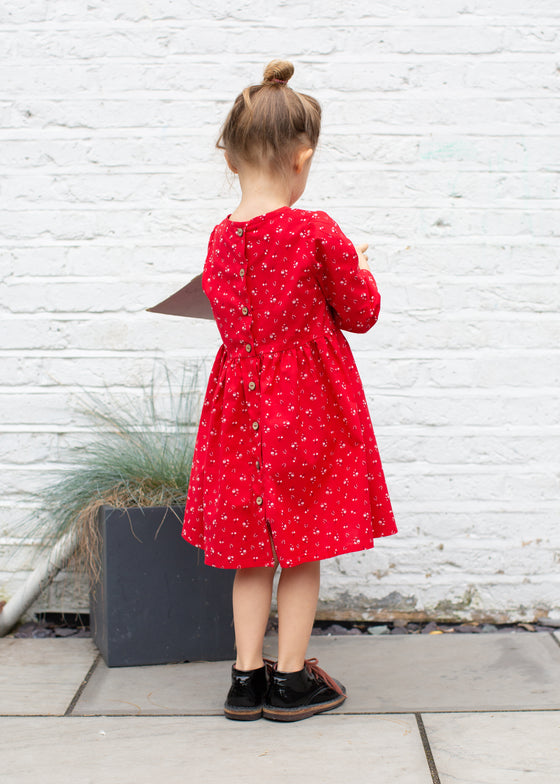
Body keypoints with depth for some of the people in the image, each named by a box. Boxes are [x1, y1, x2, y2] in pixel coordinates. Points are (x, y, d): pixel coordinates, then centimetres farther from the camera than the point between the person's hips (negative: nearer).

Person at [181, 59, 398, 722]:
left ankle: (247, 677, 18)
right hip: (309, 401, -4)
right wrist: (356, 267, 14)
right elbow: (361, 314, -5)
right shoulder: (317, 234, -16)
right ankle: (291, 679, 16)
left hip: (242, 405, 5)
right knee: (303, 546, 7)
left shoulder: (220, 239, -1)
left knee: (253, 548, 13)